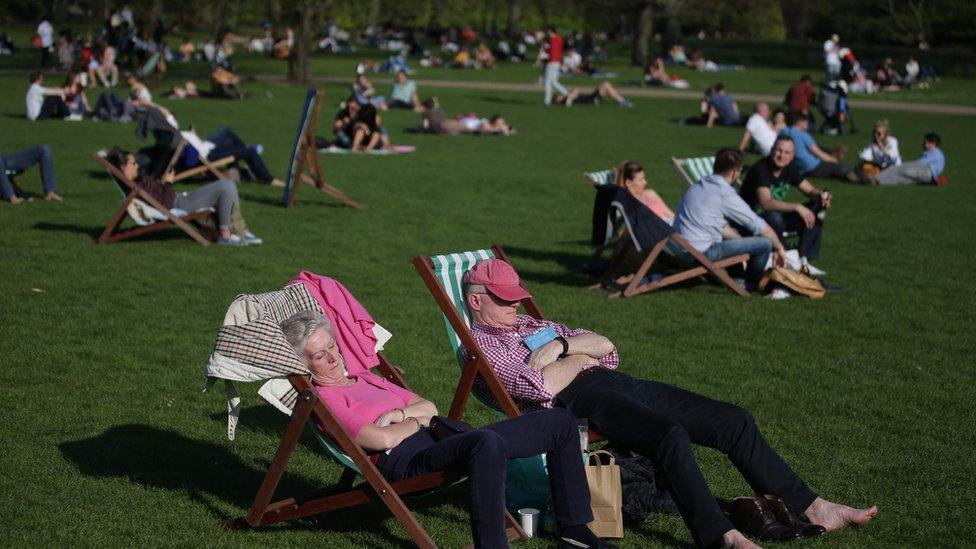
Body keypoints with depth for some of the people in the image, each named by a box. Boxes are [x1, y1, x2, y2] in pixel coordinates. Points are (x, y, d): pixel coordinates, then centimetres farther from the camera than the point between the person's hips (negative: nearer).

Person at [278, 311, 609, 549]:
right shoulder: (320, 398, 0)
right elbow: (381, 439, -14)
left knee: (560, 422, 5)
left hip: (442, 436, 10)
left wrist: (398, 413, 2)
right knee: (486, 443, -44)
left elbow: (429, 407, 23)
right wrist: (417, 421, 5)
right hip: (404, 460, -10)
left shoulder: (364, 378, 27)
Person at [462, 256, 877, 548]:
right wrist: (581, 357, 1)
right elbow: (540, 386, -16)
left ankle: (811, 509, 5)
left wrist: (561, 346, -1)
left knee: (736, 421, 1)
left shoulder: (534, 325, 28)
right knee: (671, 436, -37)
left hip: (615, 383, 9)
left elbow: (606, 348, 18)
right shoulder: (480, 345, 3)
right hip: (578, 400, -9)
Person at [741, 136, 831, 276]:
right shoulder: (760, 169, -24)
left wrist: (821, 196, -21)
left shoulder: (790, 168, -1)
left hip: (777, 215, 8)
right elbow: (766, 203, -37)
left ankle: (803, 261, -8)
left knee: (815, 210, -7)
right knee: (774, 218, -40)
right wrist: (797, 207, -44)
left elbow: (810, 190, 4)